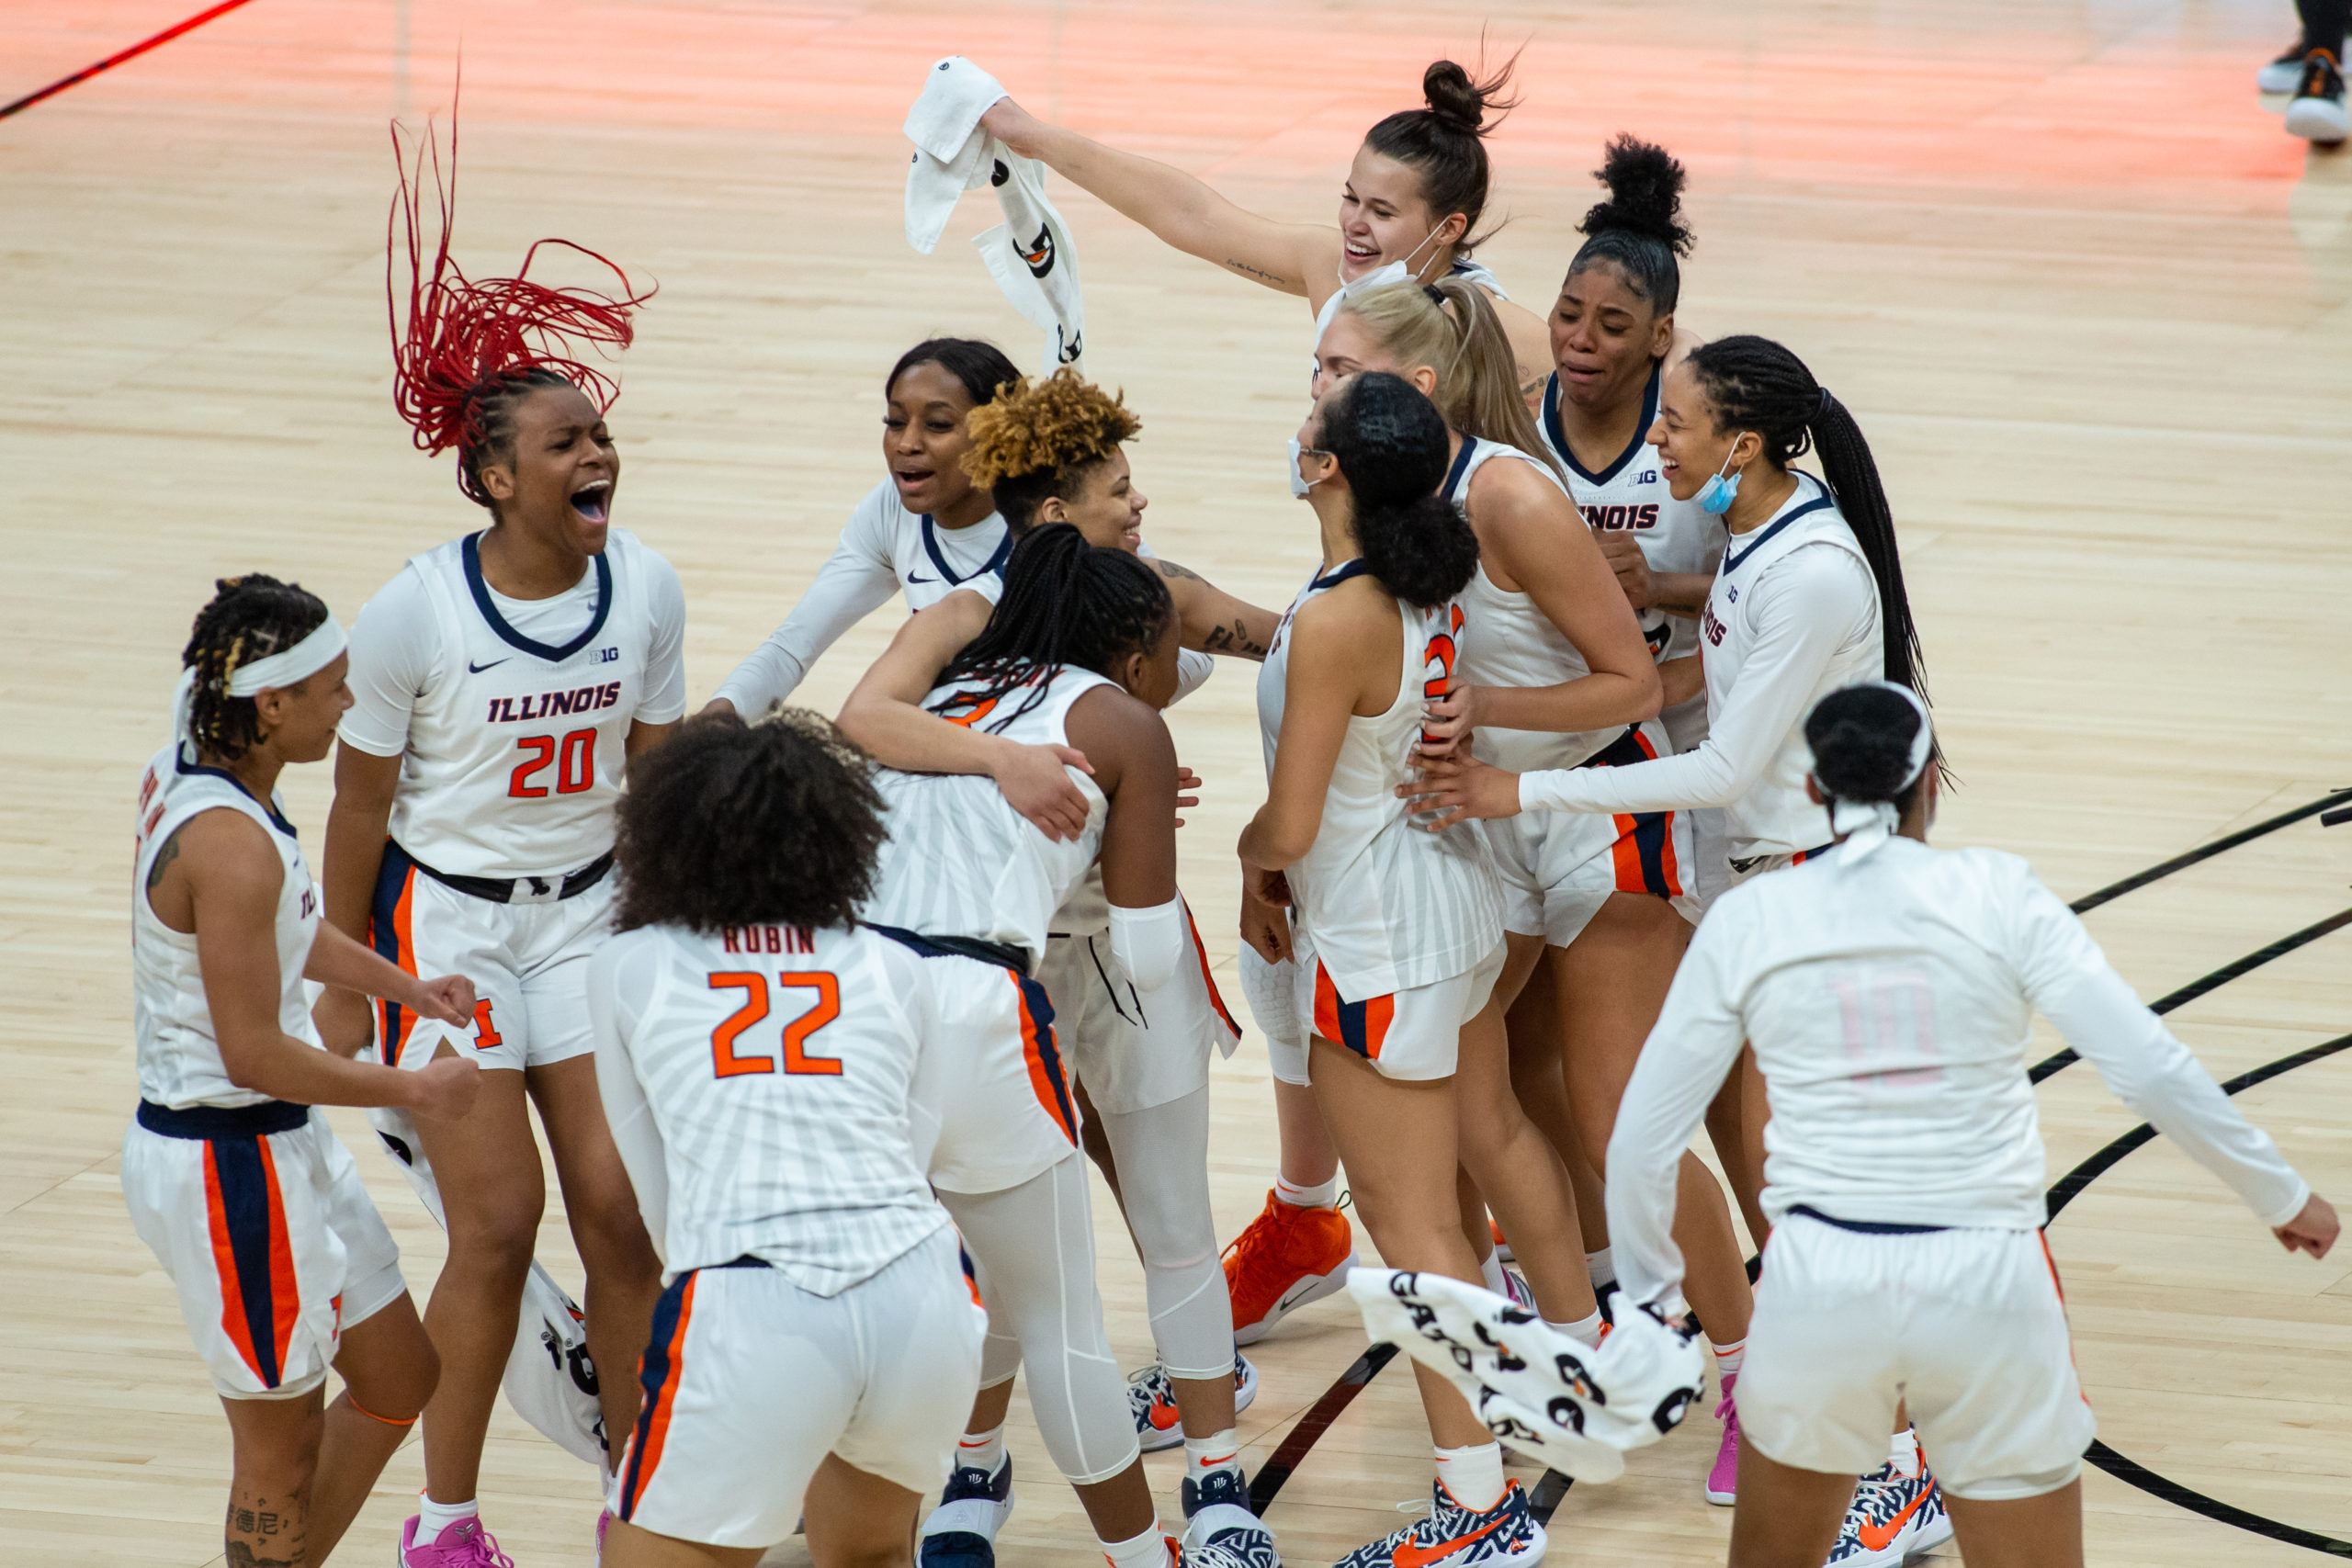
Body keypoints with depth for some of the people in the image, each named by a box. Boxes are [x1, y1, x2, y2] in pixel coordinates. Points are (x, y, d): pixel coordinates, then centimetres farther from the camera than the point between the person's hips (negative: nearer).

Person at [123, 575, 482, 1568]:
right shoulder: (231, 845, -27)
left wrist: (402, 987, 21)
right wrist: (415, 1091, -12)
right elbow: (256, 1056, -25)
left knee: (399, 1377, 21)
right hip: (225, 1168, -10)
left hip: (281, 1147, 10)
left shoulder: (180, 776, 2)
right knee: (283, 1444, 5)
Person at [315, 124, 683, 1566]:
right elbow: (362, 802, -7)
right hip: (446, 918, -3)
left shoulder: (645, 590, -8)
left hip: (589, 913, 3)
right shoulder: (415, 614, -19)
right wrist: (343, 982, 0)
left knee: (621, 1204, -4)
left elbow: (655, 776, 5)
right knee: (498, 1223, -7)